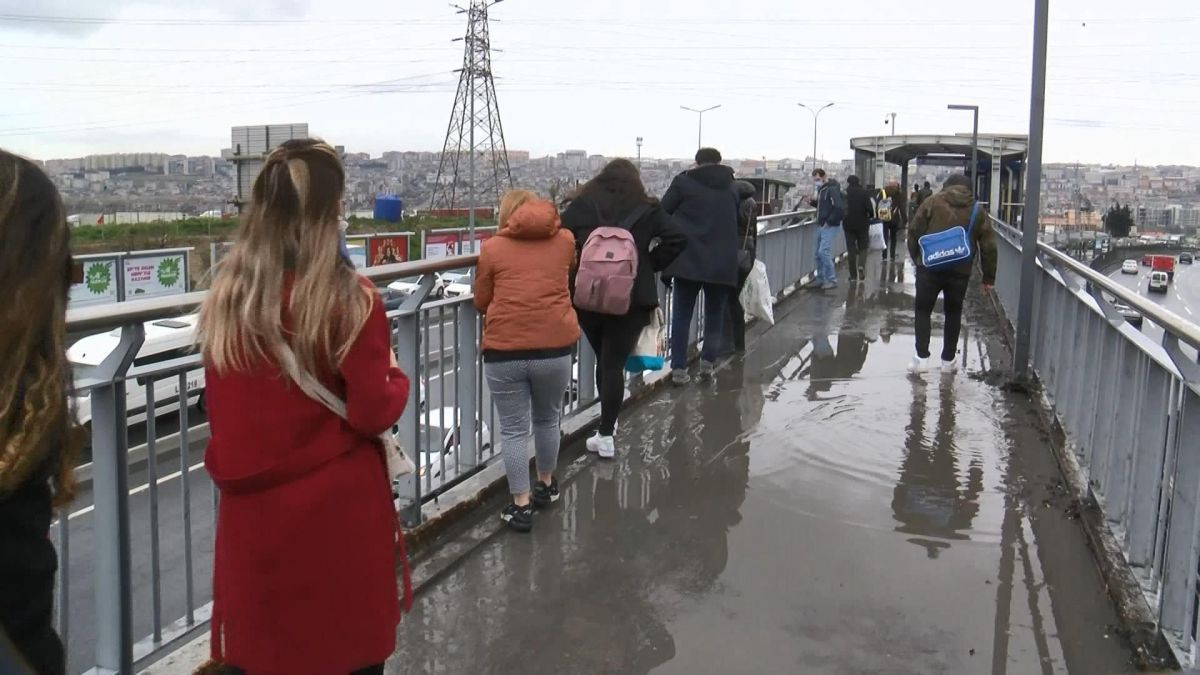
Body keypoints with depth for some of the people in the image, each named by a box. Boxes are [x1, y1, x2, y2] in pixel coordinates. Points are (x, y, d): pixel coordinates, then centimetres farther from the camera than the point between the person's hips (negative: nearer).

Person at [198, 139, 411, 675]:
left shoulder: (226, 297, -3)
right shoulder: (349, 299, -17)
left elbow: (225, 414, 8)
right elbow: (373, 414, -14)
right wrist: (396, 379, 4)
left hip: (253, 507, 4)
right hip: (338, 508, -4)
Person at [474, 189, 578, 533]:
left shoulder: (493, 248, 5)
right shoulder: (565, 239, 9)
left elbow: (481, 302, 13)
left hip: (505, 350, -2)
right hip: (555, 347, 2)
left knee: (513, 429, 9)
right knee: (547, 419, 23)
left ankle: (521, 505, 13)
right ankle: (546, 484, 40)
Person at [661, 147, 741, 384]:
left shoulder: (683, 181, 0)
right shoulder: (731, 186, 10)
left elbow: (662, 213, 1)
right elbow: (738, 222, 15)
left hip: (688, 258, -2)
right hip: (722, 261, 2)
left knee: (682, 315, 5)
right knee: (715, 314, 17)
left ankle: (679, 368, 1)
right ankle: (708, 360, 10)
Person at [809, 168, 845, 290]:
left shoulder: (832, 189, -15)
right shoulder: (821, 189, 13)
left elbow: (839, 207, -24)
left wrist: (829, 222, -19)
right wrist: (812, 202, 6)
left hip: (830, 226, -9)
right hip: (821, 226, 9)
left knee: (824, 252, -14)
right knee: (819, 254, 10)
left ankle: (832, 281, -7)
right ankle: (821, 280, 19)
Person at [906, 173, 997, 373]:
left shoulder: (932, 202, 1)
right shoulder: (977, 210, 7)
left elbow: (914, 232, -1)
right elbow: (988, 246, 7)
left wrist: (916, 258, 11)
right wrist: (989, 276, 13)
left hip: (929, 267, -2)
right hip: (960, 271, 2)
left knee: (923, 310, 10)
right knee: (953, 313, 16)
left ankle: (922, 358, 2)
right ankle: (948, 359, 21)